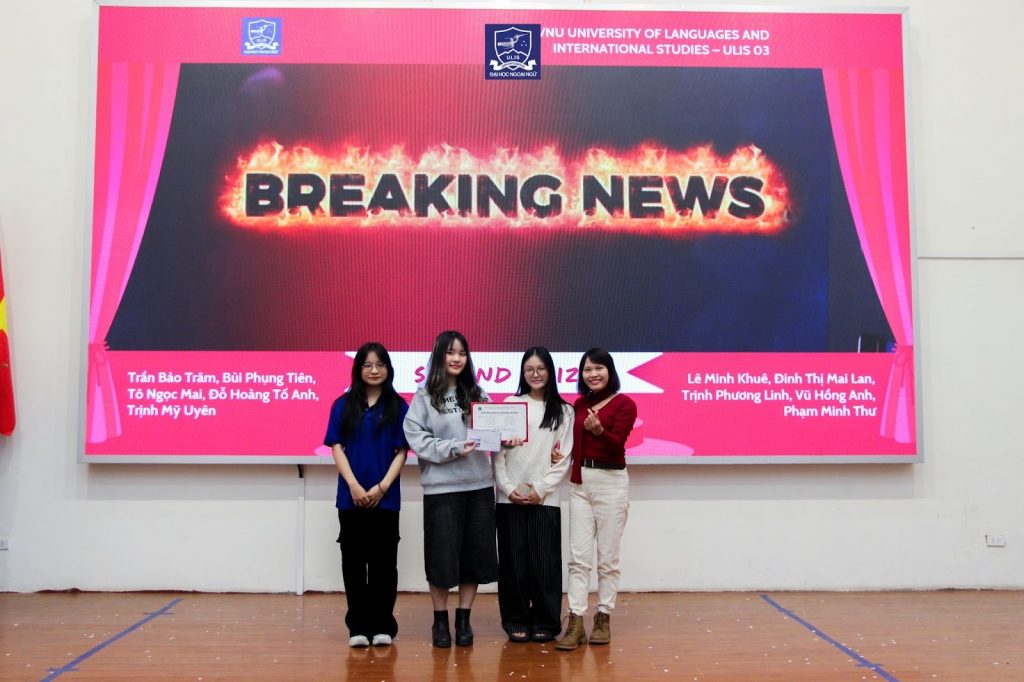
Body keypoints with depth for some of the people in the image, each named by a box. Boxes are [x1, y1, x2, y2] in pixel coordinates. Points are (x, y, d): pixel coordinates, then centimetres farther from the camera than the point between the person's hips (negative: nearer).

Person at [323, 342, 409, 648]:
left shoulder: (398, 406, 3)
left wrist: (381, 487, -11)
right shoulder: (343, 405, 5)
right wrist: (354, 486, -11)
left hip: (385, 497, -1)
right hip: (351, 496, 1)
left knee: (383, 561, 4)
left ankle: (382, 625, 11)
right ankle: (358, 626, 11)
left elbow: (401, 451, 1)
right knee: (354, 560, 4)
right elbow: (337, 447, 1)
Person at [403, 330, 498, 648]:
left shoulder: (478, 395, 11)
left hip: (479, 484, 3)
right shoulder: (424, 397, 0)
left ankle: (463, 619, 19)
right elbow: (417, 440, -8)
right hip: (441, 486, -3)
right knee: (442, 555, 1)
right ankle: (440, 620, 18)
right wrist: (454, 448, -17)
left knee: (475, 553, 6)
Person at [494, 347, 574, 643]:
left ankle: (545, 622, 11)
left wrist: (540, 489, -9)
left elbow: (564, 459, 1)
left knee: (544, 562, 0)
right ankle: (516, 621, 14)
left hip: (545, 498, 0)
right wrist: (508, 488, -7)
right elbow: (497, 451, 2)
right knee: (514, 561, 3)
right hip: (509, 497, 1)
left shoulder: (563, 411, 6)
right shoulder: (510, 404, 6)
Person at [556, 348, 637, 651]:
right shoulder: (579, 404, 10)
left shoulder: (624, 404, -6)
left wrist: (599, 430, -35)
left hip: (611, 482, -5)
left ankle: (603, 618, 15)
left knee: (607, 557, 4)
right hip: (579, 482, 5)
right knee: (578, 556, 1)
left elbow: (617, 444, -17)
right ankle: (575, 622, 2)